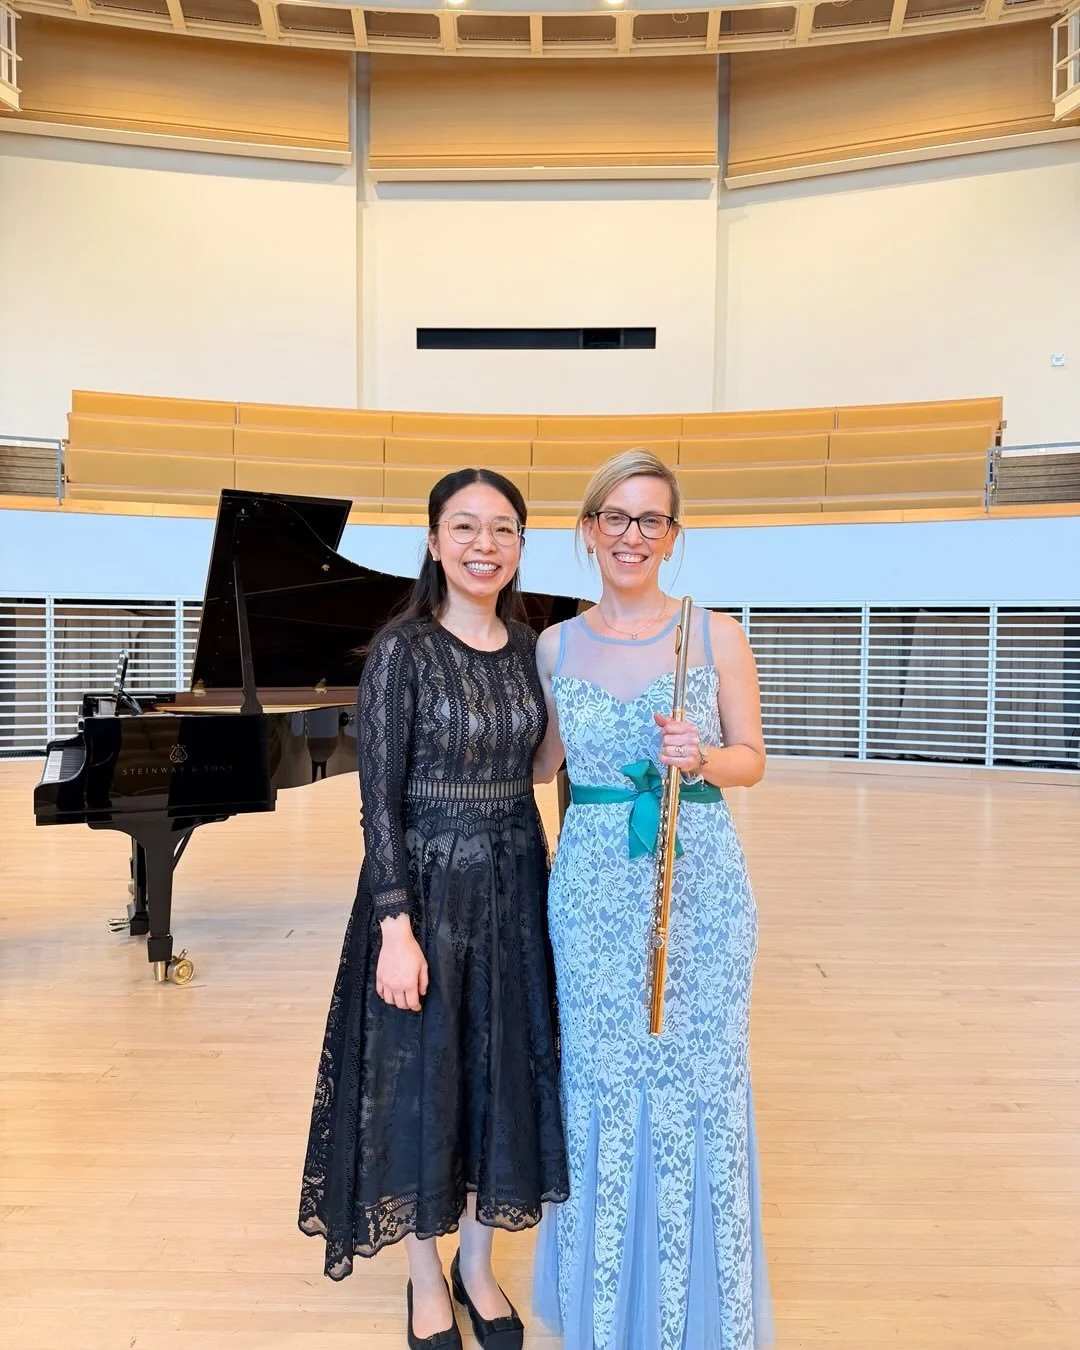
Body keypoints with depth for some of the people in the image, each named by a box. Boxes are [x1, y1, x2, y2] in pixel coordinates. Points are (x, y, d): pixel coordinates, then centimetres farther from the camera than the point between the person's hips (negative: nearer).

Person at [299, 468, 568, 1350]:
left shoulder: (529, 648, 3)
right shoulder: (402, 650, -12)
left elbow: (527, 771, 8)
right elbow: (380, 803, -14)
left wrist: (545, 887, 8)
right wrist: (396, 929, -17)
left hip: (514, 886, 5)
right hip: (428, 885, -5)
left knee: (504, 1071, 15)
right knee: (422, 1077, 10)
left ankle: (478, 1266, 39)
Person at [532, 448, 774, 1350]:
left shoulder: (717, 634, -2)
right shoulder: (556, 646, 4)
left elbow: (752, 758, 2)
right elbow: (544, 763, 10)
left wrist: (700, 759, -17)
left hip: (701, 887, -1)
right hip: (593, 888, 2)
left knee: (697, 1085, 7)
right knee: (600, 1083, 11)